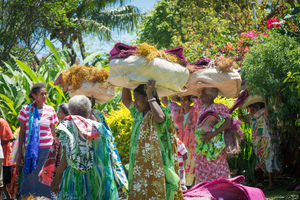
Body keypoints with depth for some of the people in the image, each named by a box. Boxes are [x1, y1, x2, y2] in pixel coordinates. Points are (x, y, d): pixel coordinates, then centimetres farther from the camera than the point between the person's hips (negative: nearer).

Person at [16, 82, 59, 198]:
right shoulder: (26, 109, 2)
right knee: (29, 178, 2)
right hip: (30, 149, 0)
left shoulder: (50, 110, 4)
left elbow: (53, 132, 10)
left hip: (46, 149, 0)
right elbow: (22, 131, 5)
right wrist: (19, 152, 3)